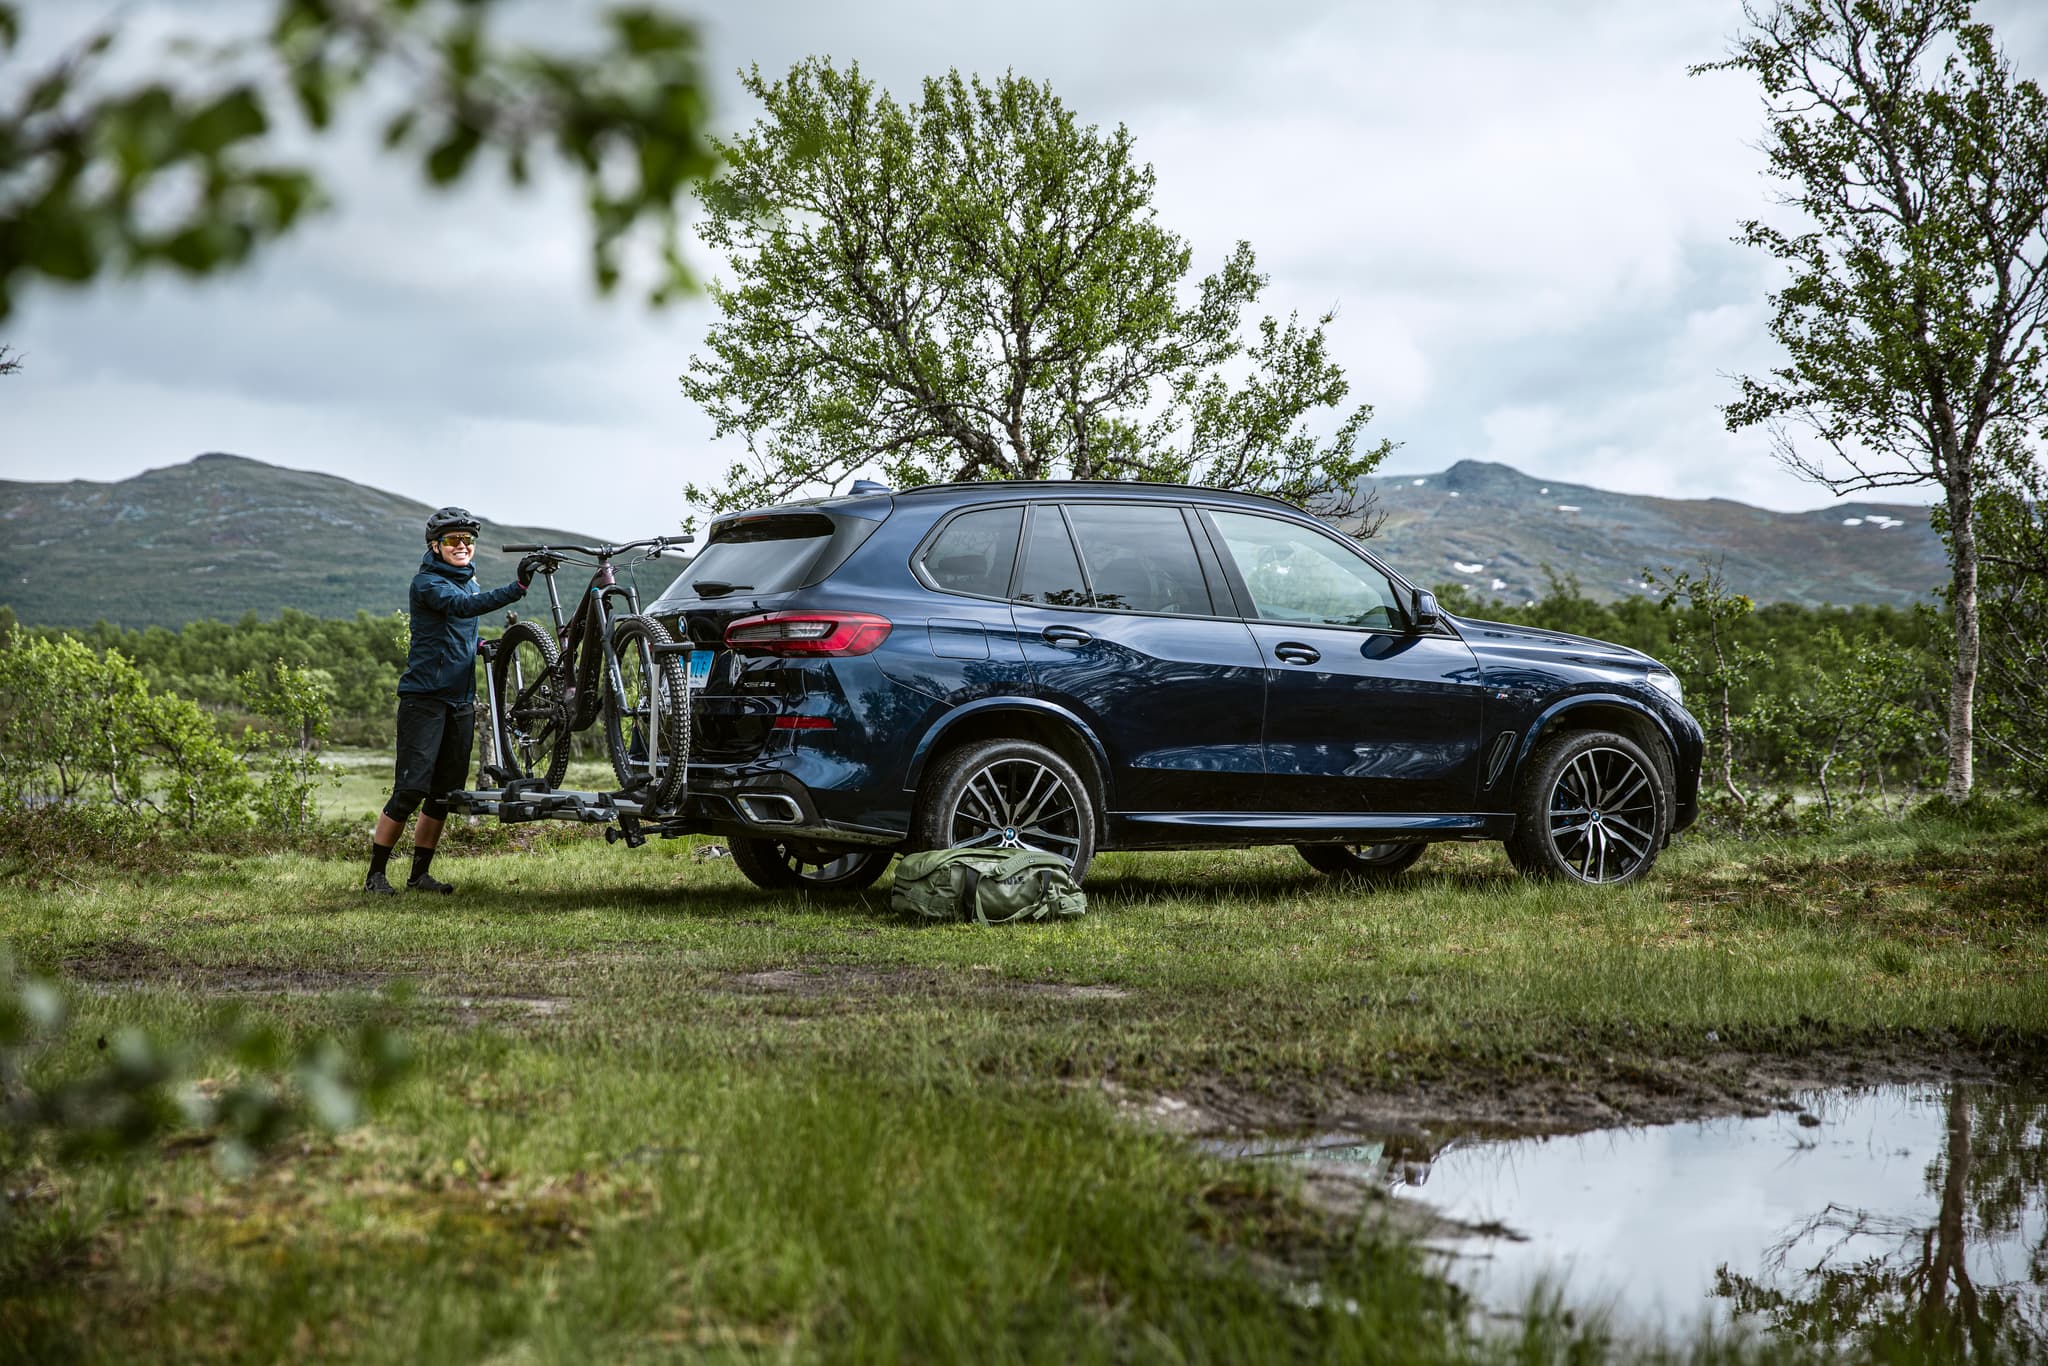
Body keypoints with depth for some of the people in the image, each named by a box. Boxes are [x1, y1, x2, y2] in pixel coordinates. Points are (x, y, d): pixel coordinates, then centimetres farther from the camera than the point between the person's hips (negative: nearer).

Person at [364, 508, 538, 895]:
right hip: (424, 698, -8)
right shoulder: (427, 582, -10)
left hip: (461, 701, 8)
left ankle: (420, 874, 17)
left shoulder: (469, 581, 15)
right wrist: (517, 588, -41)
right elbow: (462, 606, -30)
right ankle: (376, 874, -1)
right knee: (410, 789, -10)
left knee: (444, 794, 8)